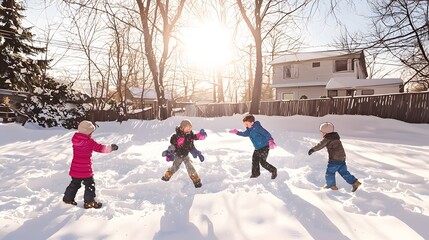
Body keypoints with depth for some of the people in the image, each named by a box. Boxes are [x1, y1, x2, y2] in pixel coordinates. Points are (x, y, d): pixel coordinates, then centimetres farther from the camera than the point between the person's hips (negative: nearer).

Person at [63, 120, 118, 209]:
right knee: (90, 185, 7)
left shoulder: (75, 139, 1)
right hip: (85, 170, -6)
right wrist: (111, 148, -8)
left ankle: (68, 198, 34)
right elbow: (100, 148, -18)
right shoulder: (90, 142, -19)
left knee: (74, 184, 24)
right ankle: (89, 202, 12)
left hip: (75, 169, 7)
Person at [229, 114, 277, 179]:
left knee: (262, 162, -5)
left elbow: (266, 133, -29)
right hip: (257, 148, 10)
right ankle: (255, 173, 32)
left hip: (264, 147, -10)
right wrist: (237, 132, 19)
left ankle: (273, 170, 15)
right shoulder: (250, 129, 6)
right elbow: (245, 134, 24)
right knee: (254, 160, 15)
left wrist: (270, 140, -42)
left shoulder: (257, 127, -22)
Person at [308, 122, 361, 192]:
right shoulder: (335, 137, 14)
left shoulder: (327, 139, -12)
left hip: (334, 159, -9)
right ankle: (355, 182, 12)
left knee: (330, 172, 6)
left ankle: (331, 185, 15)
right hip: (342, 158, 9)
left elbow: (320, 145, -11)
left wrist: (312, 149, 0)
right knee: (344, 172, 15)